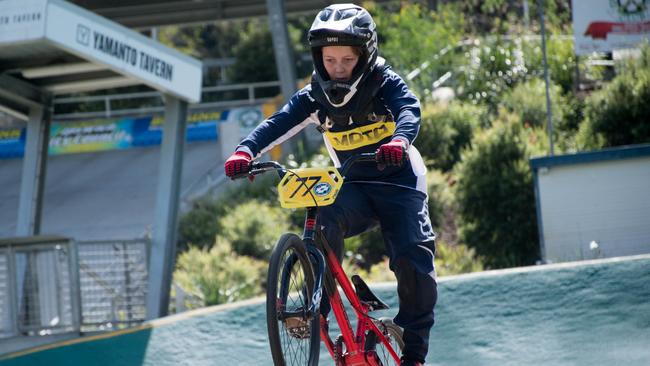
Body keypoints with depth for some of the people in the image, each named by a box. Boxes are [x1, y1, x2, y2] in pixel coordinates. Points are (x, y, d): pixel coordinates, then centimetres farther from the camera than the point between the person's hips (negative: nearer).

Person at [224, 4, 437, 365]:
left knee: (413, 258, -15)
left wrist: (400, 140, -53)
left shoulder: (385, 83, -11)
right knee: (326, 220, -30)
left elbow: (409, 109, -29)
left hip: (398, 178, -2)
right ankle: (316, 305, -25)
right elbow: (278, 124, -13)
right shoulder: (315, 97, -2)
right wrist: (246, 151, -33)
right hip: (354, 185, 3)